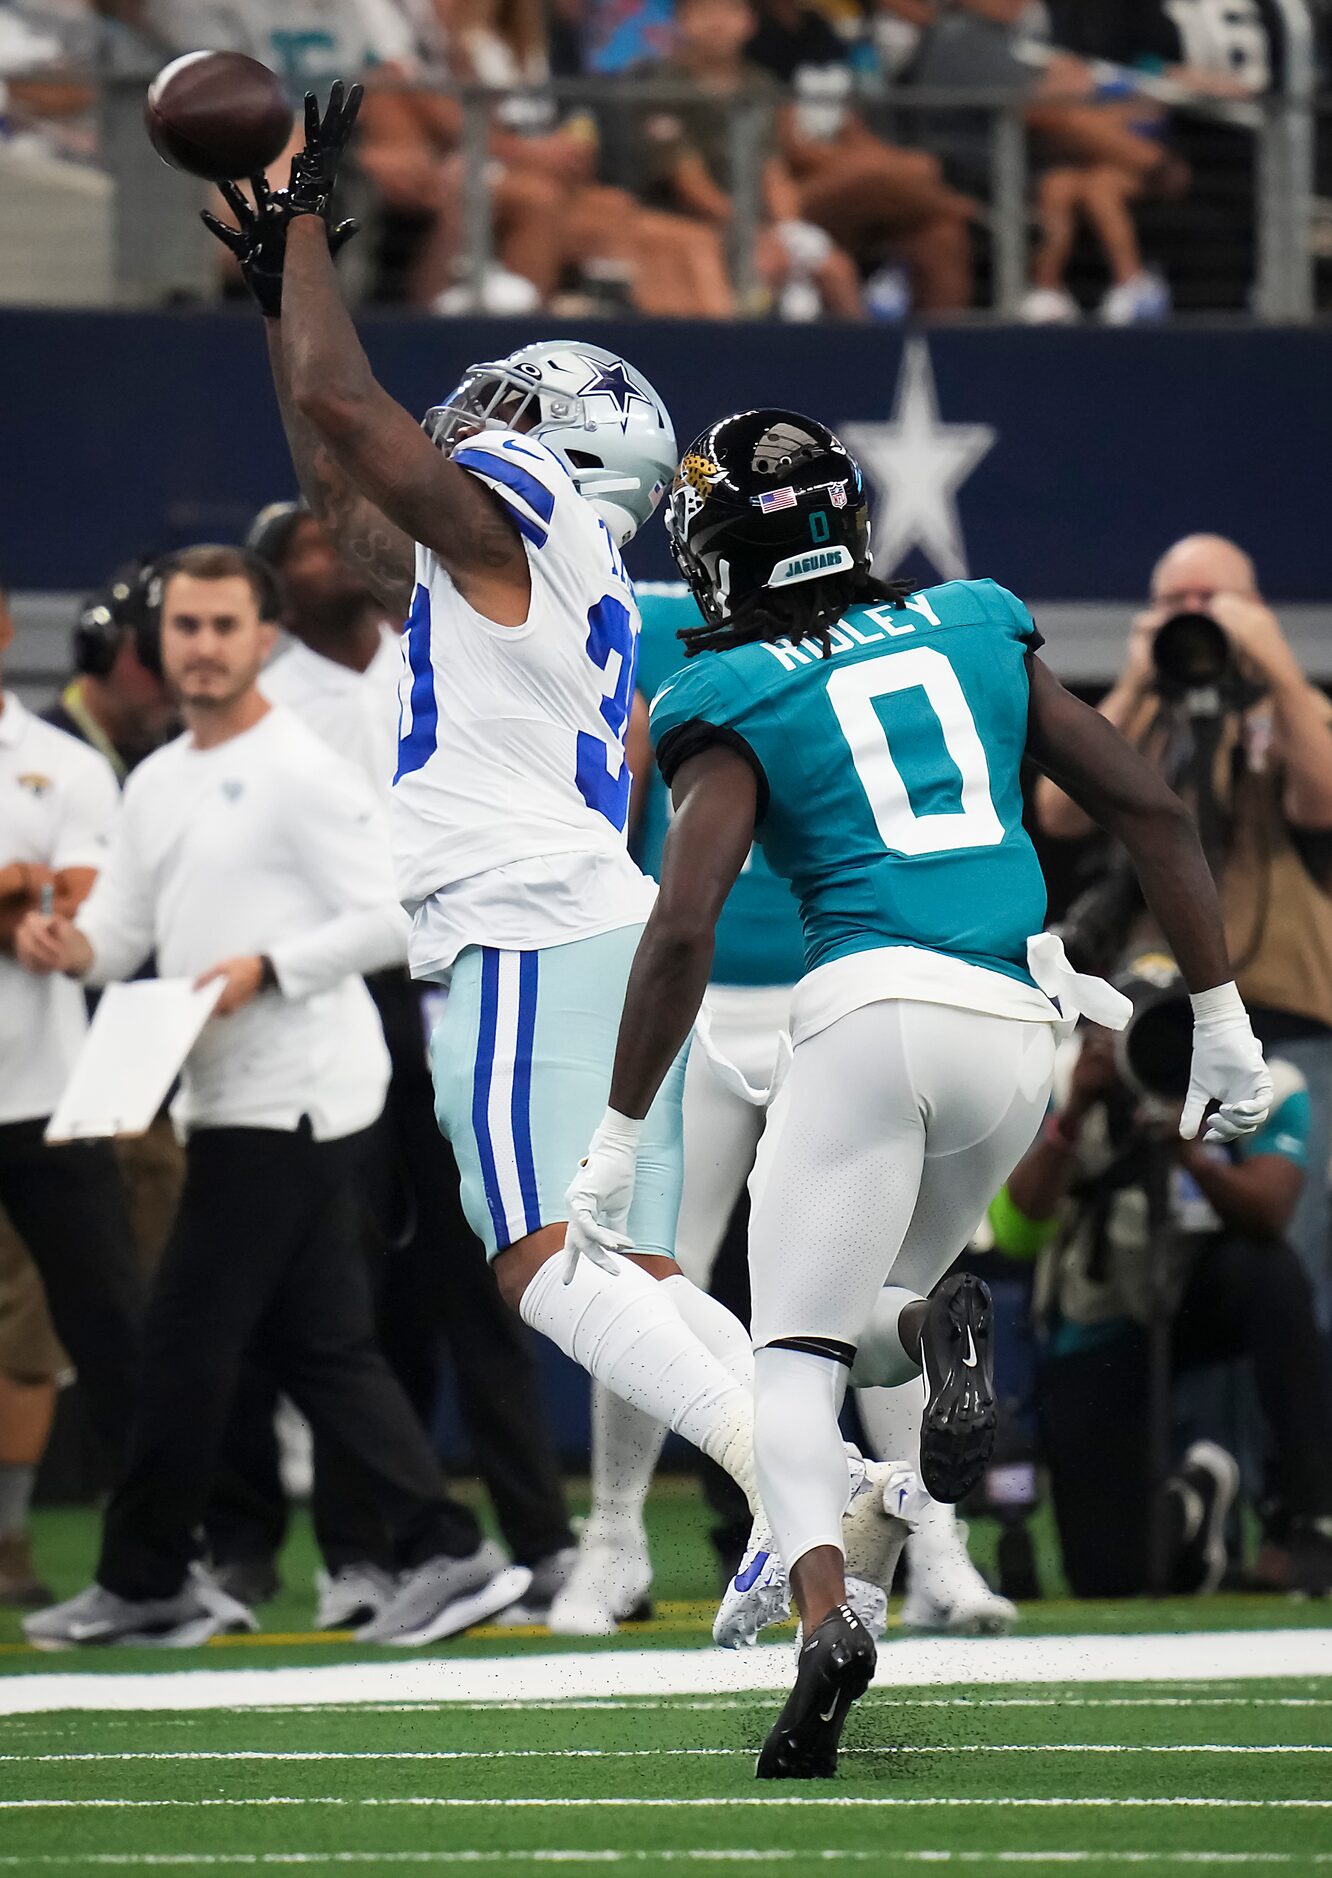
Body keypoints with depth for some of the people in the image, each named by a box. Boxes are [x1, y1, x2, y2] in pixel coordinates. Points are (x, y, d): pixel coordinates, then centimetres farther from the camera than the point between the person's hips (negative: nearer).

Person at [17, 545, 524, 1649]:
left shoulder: (301, 772, -9)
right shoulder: (157, 783, 17)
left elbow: (390, 918, -13)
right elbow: (122, 928, 18)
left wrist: (268, 967, -22)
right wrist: (69, 945, -4)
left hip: (289, 1096, -9)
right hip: (235, 1100, 9)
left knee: (189, 1336, -5)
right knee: (320, 1343, 8)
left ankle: (143, 1582, 4)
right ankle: (447, 1556, 8)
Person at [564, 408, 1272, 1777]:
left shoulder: (738, 706, 3)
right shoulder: (977, 635, 17)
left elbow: (682, 931, -6)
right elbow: (1153, 810, 15)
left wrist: (615, 1142, -1)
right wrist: (1220, 1019, 19)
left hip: (874, 1006, -4)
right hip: (1016, 1031, 4)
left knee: (795, 1352, 0)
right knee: (862, 1313, 23)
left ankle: (825, 1612, -28)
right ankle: (932, 1331, -15)